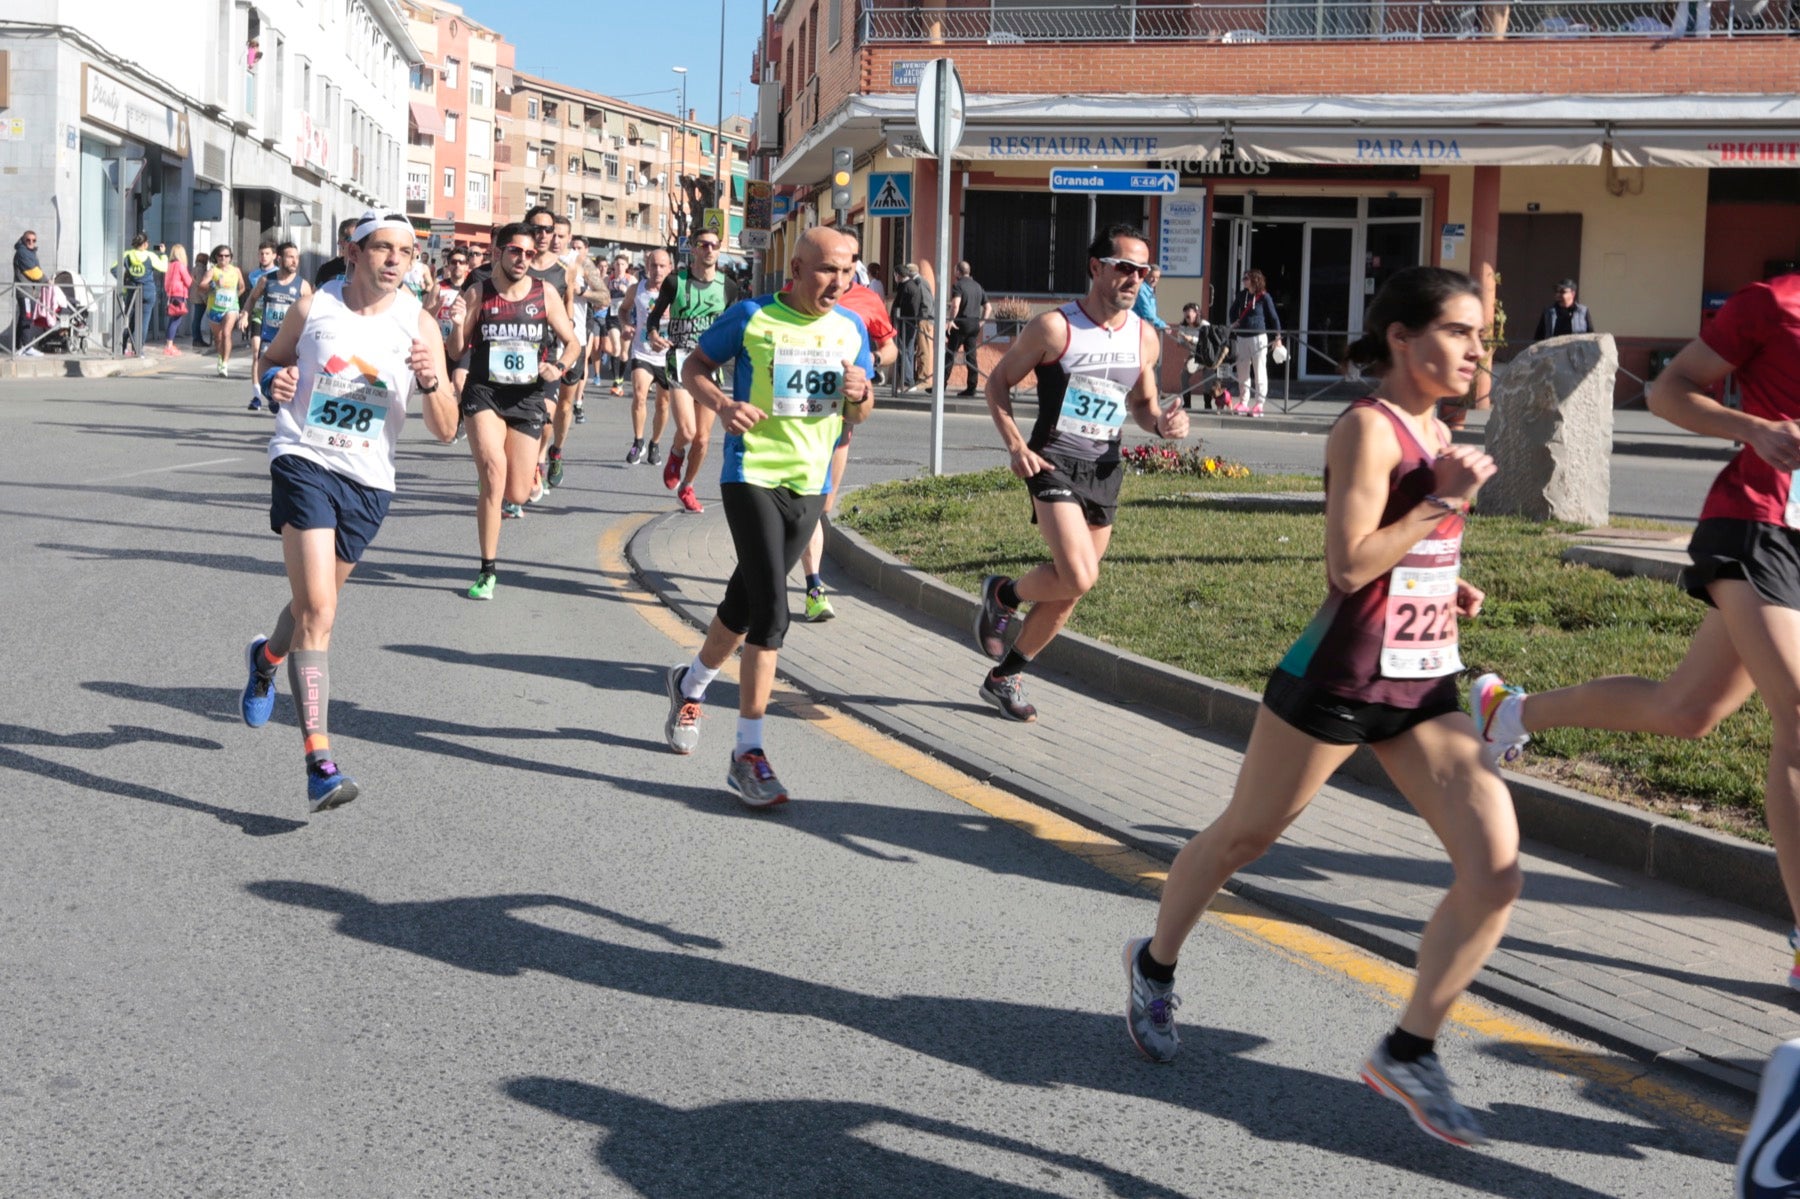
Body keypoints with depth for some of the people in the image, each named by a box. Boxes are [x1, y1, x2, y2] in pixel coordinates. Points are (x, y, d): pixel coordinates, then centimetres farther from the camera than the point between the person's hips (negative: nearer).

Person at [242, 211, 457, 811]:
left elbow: (445, 431, -3)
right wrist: (275, 379, -8)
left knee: (313, 604, 19)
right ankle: (320, 762, -21)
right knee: (317, 611, -18)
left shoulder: (419, 324, -2)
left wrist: (431, 383, -23)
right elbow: (272, 359, 16)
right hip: (304, 461, -3)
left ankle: (266, 659, 56)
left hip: (368, 480, 3)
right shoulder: (312, 307, -2)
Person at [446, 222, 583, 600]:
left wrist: (559, 367, -12)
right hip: (484, 394, -2)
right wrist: (458, 326, -18)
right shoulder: (478, 294, -3)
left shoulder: (545, 292, 0)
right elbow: (456, 353, 2)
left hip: (527, 398, 2)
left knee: (518, 495, 1)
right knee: (493, 470, -24)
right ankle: (488, 570, -13)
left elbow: (572, 343, 8)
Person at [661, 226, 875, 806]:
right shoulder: (751, 317, -7)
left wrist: (859, 394, -9)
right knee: (771, 612, -15)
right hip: (751, 475, -5)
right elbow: (695, 366, 3)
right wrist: (722, 404, -17)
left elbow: (859, 415, 15)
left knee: (747, 601, 18)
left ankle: (690, 683, 45)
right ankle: (747, 754, -9)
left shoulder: (851, 329, 6)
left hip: (809, 484, 5)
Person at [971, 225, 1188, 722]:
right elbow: (998, 382, -2)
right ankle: (1002, 594, 8)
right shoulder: (1055, 327, -9)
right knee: (1078, 578, -23)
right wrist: (1015, 445, -15)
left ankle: (1004, 677, 28)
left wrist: (1162, 422, -3)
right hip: (1054, 463, -6)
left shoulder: (1146, 338, 7)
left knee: (1067, 591, 10)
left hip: (1105, 471, 6)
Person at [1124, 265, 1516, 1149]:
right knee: (1241, 837, 13)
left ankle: (1409, 1052, 7)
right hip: (1339, 679, -7)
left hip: (1424, 685, 7)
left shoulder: (1436, 432, 11)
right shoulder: (1368, 427, -15)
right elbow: (1348, 564, -24)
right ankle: (1155, 965, 39)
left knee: (1496, 872, -6)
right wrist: (1444, 501, -22)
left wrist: (1446, 586, 9)